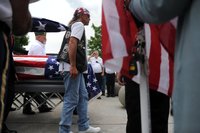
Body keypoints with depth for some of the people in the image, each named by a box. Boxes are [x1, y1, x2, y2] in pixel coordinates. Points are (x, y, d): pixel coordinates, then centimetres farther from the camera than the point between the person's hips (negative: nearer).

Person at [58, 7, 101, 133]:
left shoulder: (74, 25, 26)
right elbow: (72, 43, -19)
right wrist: (73, 66, -23)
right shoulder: (79, 24, -4)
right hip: (72, 67, -10)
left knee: (83, 96, 12)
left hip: (77, 67, 10)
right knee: (71, 99, -8)